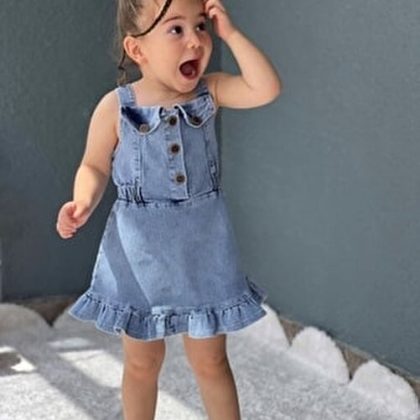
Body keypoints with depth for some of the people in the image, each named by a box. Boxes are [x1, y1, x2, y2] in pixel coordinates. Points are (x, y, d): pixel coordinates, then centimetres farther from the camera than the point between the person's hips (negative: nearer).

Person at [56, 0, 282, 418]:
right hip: (139, 253, -1)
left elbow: (266, 89, -18)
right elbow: (94, 167, -2)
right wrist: (82, 203, -21)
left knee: (210, 360, 13)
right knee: (142, 362, 16)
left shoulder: (210, 92, -5)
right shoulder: (115, 107, -11)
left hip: (202, 249, 1)